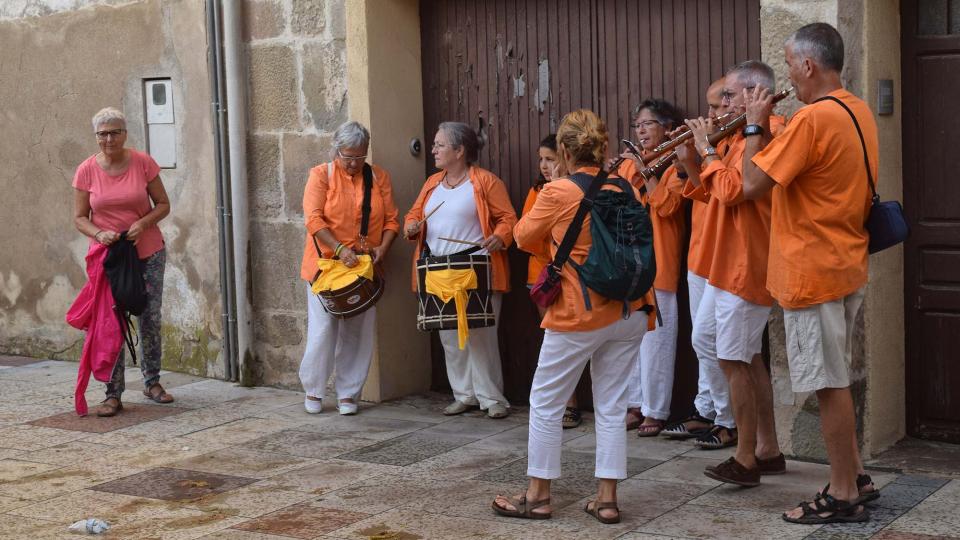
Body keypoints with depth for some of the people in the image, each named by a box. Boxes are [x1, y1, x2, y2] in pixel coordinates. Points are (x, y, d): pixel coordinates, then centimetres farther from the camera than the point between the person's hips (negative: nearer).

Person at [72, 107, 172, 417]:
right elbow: (79, 217, 0)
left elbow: (163, 204, 1)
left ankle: (152, 382, 26)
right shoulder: (87, 171, -5)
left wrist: (143, 223, -17)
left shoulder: (143, 163, -6)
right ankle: (113, 395, 2)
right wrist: (98, 234, -20)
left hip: (148, 253, 1)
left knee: (150, 319, 9)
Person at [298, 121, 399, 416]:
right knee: (323, 329, -3)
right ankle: (313, 391, 15)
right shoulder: (320, 175, -2)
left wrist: (383, 247, -10)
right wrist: (340, 249, -23)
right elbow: (314, 220, -12)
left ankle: (348, 394, 16)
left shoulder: (379, 177, 8)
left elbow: (391, 220, 9)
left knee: (358, 332, 5)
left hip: (364, 267, 3)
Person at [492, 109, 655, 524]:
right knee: (612, 405, 11)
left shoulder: (558, 192, -12)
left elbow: (524, 238, 4)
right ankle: (607, 499, 13)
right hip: (628, 312, 5)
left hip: (579, 316, -5)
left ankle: (538, 495, 15)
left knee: (545, 403, 9)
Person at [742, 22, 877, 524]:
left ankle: (843, 496, 9)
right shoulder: (859, 111, 10)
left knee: (829, 386, -1)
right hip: (845, 266, 10)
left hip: (812, 272, -9)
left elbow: (753, 184, -19)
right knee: (835, 382, 19)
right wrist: (767, 129, 7)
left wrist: (755, 125, -8)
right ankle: (855, 477, 27)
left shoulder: (813, 118, -21)